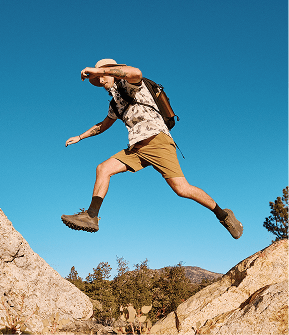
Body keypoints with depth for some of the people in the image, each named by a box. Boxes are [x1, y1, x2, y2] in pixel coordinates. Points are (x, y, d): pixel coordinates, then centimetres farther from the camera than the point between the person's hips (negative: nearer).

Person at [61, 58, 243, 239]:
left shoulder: (127, 82, 3)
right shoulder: (115, 102, 29)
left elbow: (136, 73, -24)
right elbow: (104, 125, 45)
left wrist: (99, 70, -23)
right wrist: (80, 137, 46)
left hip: (156, 139, -9)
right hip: (136, 147, 9)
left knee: (182, 189, -16)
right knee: (103, 169, -3)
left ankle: (223, 215, 0)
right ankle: (91, 216, -3)